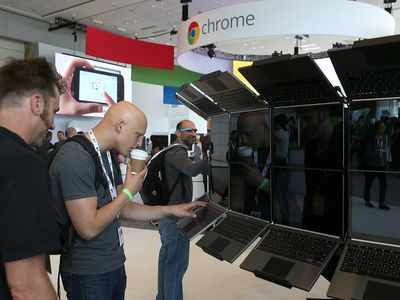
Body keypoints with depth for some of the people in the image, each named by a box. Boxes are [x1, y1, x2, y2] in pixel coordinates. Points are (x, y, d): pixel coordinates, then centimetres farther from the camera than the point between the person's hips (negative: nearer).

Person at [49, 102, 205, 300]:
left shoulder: (108, 157, 7)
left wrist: (171, 210, 4)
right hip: (89, 273, -8)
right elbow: (89, 228, -26)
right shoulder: (75, 158, -23)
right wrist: (128, 192, -15)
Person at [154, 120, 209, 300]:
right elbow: (192, 169, -37)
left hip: (169, 213, 11)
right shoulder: (176, 152, -16)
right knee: (177, 262, -3)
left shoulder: (175, 151, 18)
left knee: (167, 256, 20)